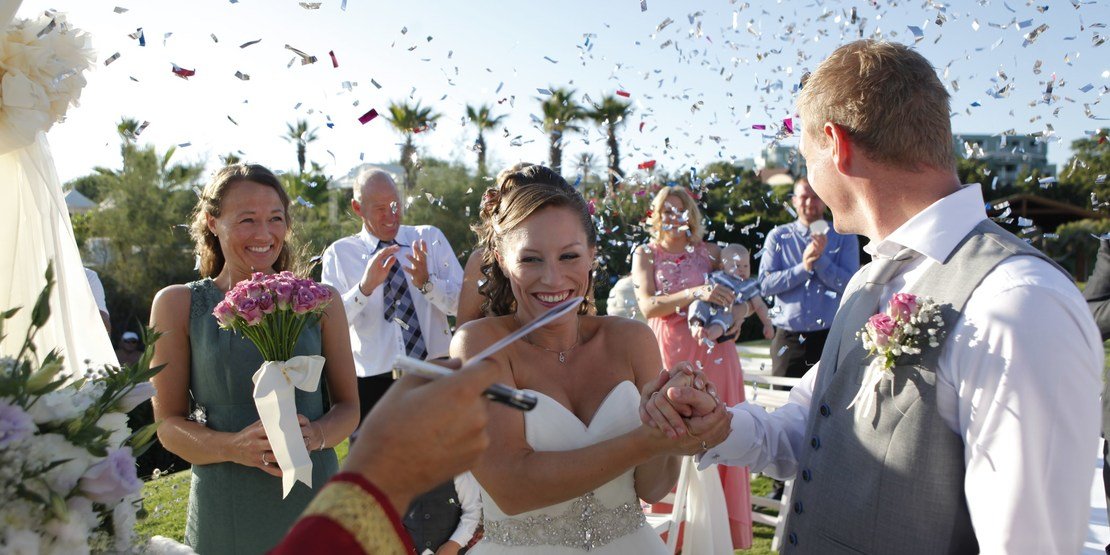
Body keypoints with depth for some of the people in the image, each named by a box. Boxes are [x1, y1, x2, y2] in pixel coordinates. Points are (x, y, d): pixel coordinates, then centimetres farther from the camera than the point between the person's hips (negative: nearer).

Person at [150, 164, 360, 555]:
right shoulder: (177, 305, -1)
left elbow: (348, 406, 4)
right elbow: (168, 423, -1)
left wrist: (315, 435, -17)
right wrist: (235, 447, -19)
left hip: (314, 496, 1)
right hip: (225, 513, -1)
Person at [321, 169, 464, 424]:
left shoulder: (430, 238, 3)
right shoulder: (339, 254, 1)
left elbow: (464, 303, -4)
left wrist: (427, 282, -21)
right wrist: (365, 286, -23)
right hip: (373, 383, -1)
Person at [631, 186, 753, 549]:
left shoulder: (709, 253, 7)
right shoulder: (645, 255, 3)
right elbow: (647, 306, -12)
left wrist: (738, 313, -20)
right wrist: (695, 293, -26)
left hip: (713, 352, 1)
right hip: (669, 354, -1)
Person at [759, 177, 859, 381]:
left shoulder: (844, 238, 6)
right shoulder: (778, 237, 7)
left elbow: (850, 285, -5)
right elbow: (766, 283, -4)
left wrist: (820, 259, -16)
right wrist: (803, 268, -15)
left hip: (831, 338, 0)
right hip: (788, 339, 1)